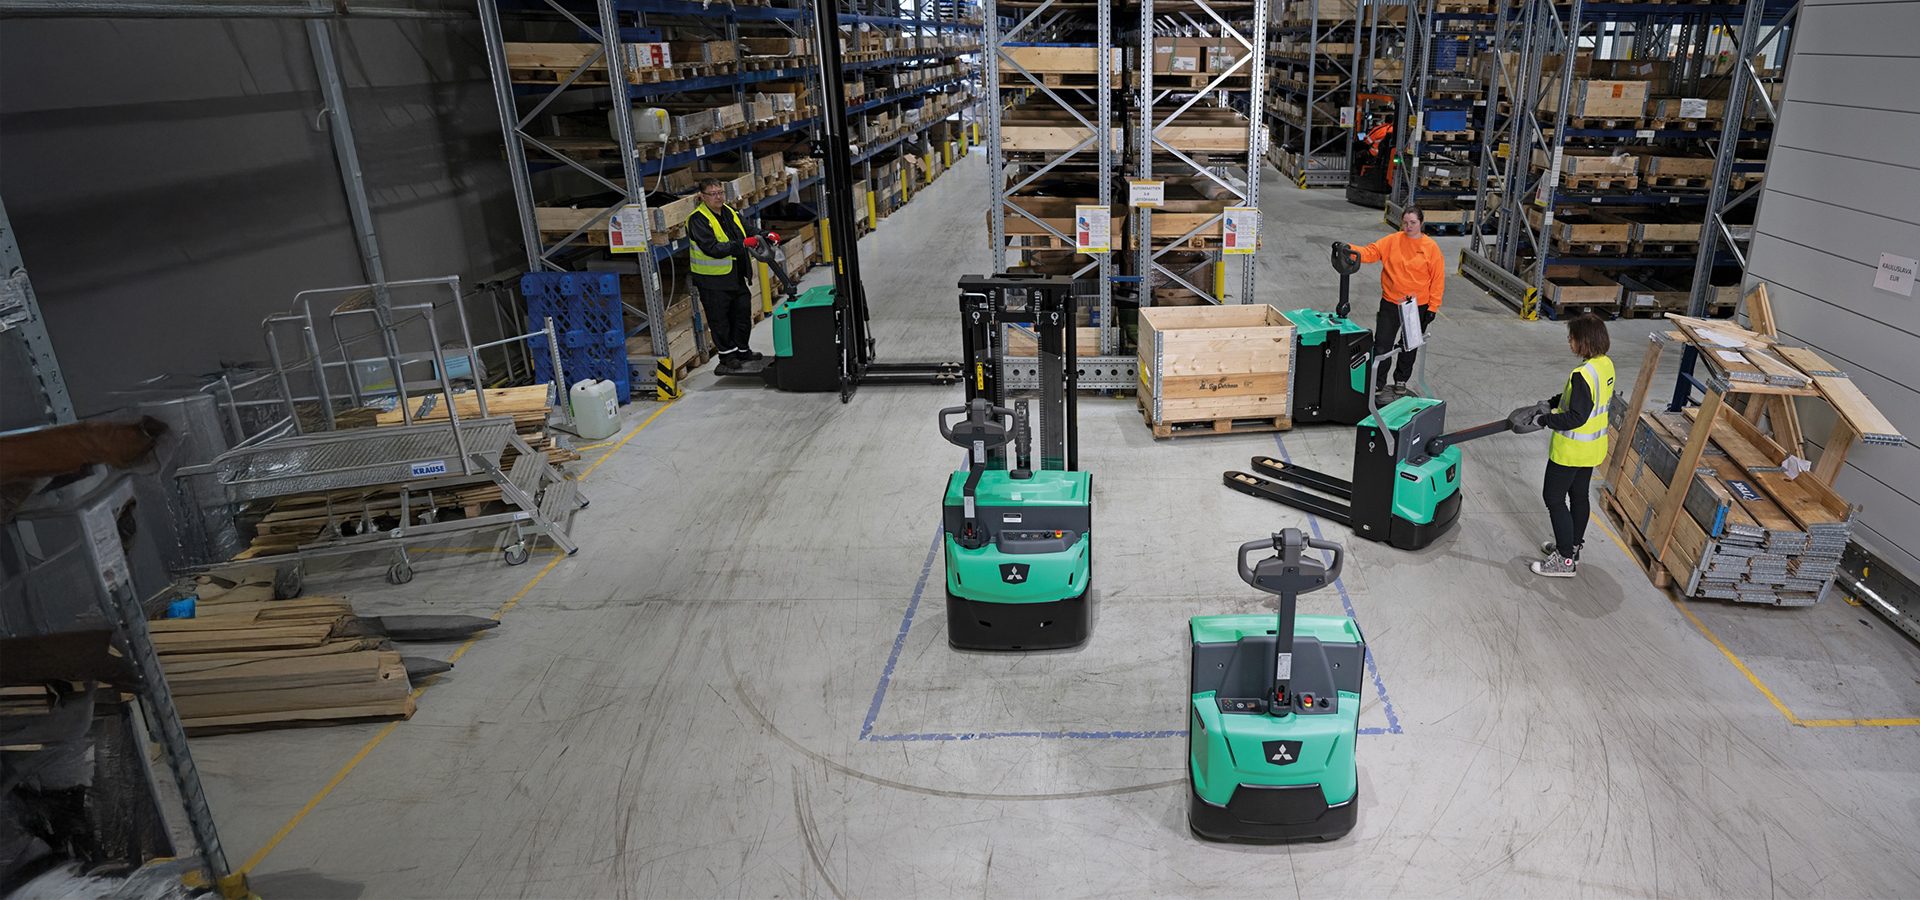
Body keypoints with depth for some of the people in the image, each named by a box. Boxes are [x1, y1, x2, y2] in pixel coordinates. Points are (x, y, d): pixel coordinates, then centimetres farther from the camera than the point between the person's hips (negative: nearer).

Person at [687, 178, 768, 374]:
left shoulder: (729, 212, 9)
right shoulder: (698, 220, -16)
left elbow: (748, 230, 22)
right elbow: (712, 248, -26)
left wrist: (765, 236, 2)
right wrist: (742, 244, -29)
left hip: (736, 276, 8)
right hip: (712, 279, -8)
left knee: (743, 313, 17)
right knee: (720, 319, -1)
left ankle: (742, 350, 34)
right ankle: (727, 357, 10)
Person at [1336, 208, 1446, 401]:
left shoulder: (1431, 247, -7)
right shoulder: (1392, 240, -4)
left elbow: (1438, 279, -5)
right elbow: (1370, 252, -14)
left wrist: (1432, 307, -7)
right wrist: (1349, 250, -34)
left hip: (1418, 307, 0)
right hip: (1391, 304, 0)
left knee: (1410, 347, 15)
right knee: (1382, 345, 0)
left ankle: (1401, 381, 34)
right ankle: (1377, 385, 12)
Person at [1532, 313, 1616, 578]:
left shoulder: (1583, 374, -29)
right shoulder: (1606, 365, 1)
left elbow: (1576, 417, -28)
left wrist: (1545, 420, -16)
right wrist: (1554, 402, 12)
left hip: (1573, 448, -9)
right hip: (1593, 447, 9)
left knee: (1553, 497, 2)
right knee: (1578, 496, 21)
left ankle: (1565, 560, 7)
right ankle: (1572, 547, 37)